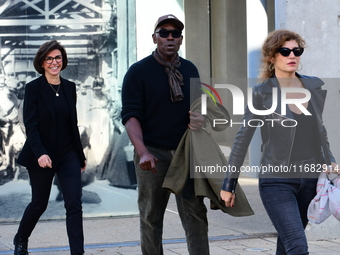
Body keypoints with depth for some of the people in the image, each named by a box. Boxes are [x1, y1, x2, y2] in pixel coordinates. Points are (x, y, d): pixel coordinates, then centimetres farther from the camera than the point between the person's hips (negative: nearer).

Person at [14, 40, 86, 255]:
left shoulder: (69, 87, 6)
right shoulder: (33, 88, -7)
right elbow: (31, 125, -14)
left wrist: (81, 155, 15)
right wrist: (40, 153, -28)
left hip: (68, 154, 3)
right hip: (42, 155, -3)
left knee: (74, 204, -8)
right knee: (39, 203, 12)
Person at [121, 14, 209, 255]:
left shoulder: (190, 70, 11)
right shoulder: (138, 72, -3)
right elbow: (130, 116, -10)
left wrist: (201, 118, -5)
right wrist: (142, 151, -25)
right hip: (153, 153, -3)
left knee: (195, 214, -3)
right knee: (151, 217, 4)